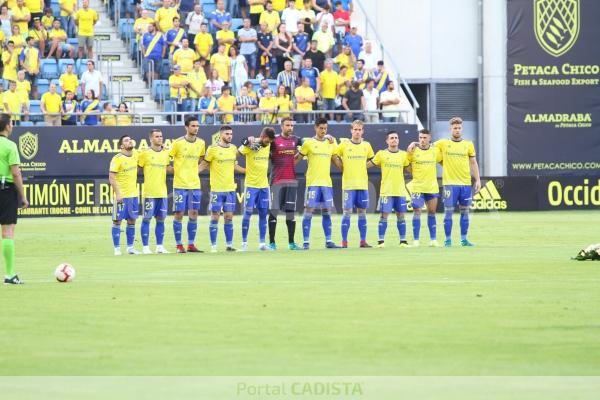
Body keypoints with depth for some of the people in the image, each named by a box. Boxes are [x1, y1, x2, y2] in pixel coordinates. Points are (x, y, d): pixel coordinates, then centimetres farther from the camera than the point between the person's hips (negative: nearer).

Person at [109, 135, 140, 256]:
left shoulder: (135, 154, 5)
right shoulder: (117, 159, -14)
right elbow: (111, 177, -16)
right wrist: (117, 194, -20)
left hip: (133, 194, 7)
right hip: (121, 195, -7)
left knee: (132, 221, 9)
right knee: (117, 221, -2)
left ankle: (130, 248, 17)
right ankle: (117, 249, 2)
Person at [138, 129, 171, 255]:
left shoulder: (166, 153, 8)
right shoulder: (145, 153, -6)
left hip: (163, 192, 5)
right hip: (149, 192, -5)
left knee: (161, 219, 8)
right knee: (147, 219, -1)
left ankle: (160, 246, 14)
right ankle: (145, 247, 3)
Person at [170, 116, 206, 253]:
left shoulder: (201, 143, 5)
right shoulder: (177, 143, -10)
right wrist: (175, 171, -5)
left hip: (195, 184, 4)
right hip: (180, 184, -4)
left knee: (194, 213, 4)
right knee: (179, 214, -2)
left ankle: (191, 244, 11)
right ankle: (179, 245, 5)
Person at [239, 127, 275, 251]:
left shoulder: (268, 146, 6)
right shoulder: (249, 146, -12)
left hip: (264, 186, 5)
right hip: (251, 185, -5)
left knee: (263, 214, 6)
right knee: (248, 213, -5)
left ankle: (262, 243, 11)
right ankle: (244, 243, 1)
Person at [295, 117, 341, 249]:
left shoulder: (331, 143, 11)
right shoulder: (309, 143, -2)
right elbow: (297, 159, 2)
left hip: (327, 182, 4)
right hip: (312, 182, -4)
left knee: (326, 211, 6)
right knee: (309, 211, -6)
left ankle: (328, 241, 10)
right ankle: (306, 242, -4)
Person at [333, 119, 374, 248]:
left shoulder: (366, 145, 8)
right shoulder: (344, 145, -2)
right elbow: (334, 156, 4)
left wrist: (361, 167, 11)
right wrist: (343, 167, 0)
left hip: (363, 184, 3)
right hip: (348, 184, -3)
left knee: (362, 212, 5)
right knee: (347, 211, -6)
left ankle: (363, 241, 10)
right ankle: (344, 241, -3)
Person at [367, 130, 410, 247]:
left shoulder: (404, 155, 10)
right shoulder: (381, 154, 2)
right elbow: (368, 165, 6)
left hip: (400, 190, 3)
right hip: (386, 190, -3)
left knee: (401, 215, 4)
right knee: (384, 215, -4)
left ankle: (403, 240, 11)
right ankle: (381, 241, 1)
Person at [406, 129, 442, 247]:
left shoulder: (435, 151, 5)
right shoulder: (413, 151, -3)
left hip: (432, 187, 3)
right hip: (417, 187, -3)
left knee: (432, 212, 7)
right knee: (417, 212, -7)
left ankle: (433, 239, 13)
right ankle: (415, 240, -3)